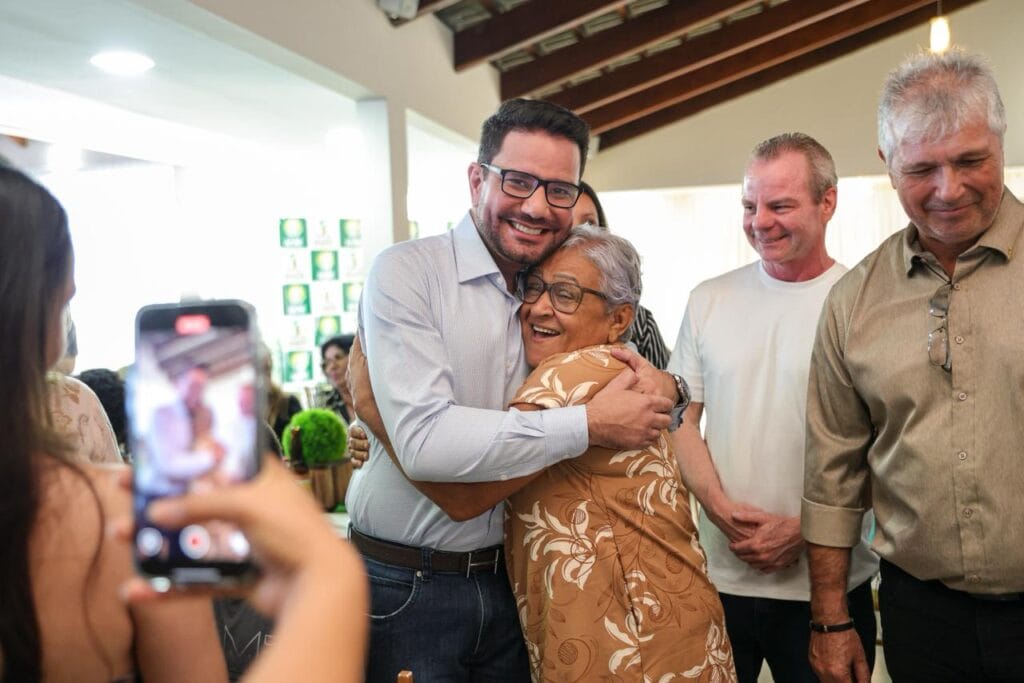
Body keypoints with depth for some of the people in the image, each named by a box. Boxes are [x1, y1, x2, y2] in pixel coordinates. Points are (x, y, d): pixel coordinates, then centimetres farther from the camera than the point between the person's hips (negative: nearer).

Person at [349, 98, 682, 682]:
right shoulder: (407, 273, -14)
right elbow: (424, 440, -27)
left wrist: (663, 387, -11)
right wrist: (590, 425, -25)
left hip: (511, 582, 5)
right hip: (406, 590, -5)